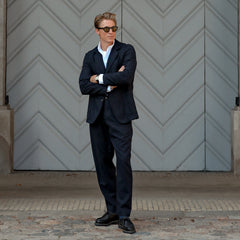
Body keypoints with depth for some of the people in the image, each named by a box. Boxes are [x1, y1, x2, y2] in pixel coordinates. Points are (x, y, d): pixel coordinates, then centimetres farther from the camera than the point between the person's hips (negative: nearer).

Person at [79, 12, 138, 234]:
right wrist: (110, 84, -10)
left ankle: (124, 215, -8)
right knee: (103, 163, 6)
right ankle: (112, 210, 17)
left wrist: (100, 78, -4)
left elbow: (126, 76, -14)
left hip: (120, 115, -4)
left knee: (123, 162, -11)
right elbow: (84, 86, 1)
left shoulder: (126, 50, 4)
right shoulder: (90, 56, 14)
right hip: (97, 116, 4)